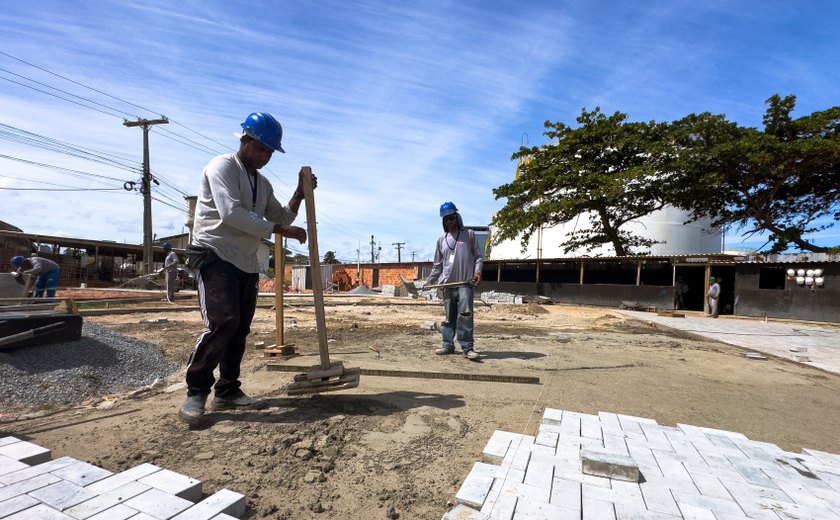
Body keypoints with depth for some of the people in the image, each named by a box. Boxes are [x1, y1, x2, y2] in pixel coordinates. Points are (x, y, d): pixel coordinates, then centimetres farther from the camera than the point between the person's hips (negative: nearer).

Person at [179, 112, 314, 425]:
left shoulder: (263, 184, 18)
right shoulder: (222, 167, -5)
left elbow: (281, 218, 19)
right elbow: (231, 212, -20)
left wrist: (300, 194, 6)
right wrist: (281, 230, -22)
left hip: (246, 262, 8)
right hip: (214, 256, -7)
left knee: (240, 329, 6)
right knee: (222, 322, -19)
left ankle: (227, 392, 17)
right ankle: (196, 392, -3)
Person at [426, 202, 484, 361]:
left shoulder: (469, 234, 8)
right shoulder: (441, 239, 15)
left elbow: (478, 256, 7)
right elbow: (437, 265, 19)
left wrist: (478, 270, -11)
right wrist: (429, 282, 15)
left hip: (465, 282, -3)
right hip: (447, 283, 4)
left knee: (465, 315, -12)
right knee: (448, 316, 8)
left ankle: (467, 348, -8)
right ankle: (448, 345, 18)